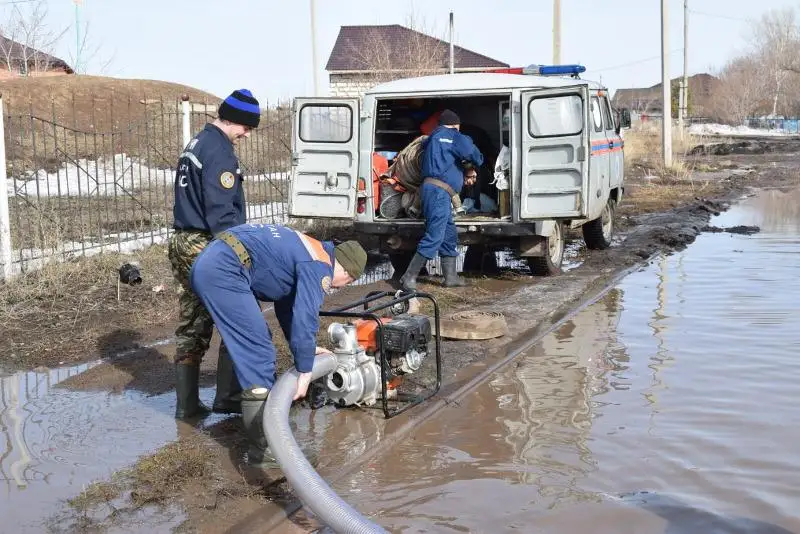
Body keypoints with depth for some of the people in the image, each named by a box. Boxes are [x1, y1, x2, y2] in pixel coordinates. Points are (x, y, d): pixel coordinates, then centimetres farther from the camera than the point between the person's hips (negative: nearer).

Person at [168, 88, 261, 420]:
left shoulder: (196, 144, 18)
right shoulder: (219, 151, -14)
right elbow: (220, 212, -20)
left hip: (183, 244, 10)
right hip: (208, 247, -10)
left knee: (191, 327, 13)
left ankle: (187, 403, 17)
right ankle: (227, 397, 0)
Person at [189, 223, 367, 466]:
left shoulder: (307, 252, 23)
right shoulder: (320, 267, -7)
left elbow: (286, 306, 33)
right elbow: (305, 319, -15)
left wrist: (306, 349, 36)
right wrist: (305, 373, -5)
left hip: (209, 262, 11)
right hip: (223, 270, -11)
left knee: (257, 344, 19)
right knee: (258, 353, -8)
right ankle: (263, 448, -6)